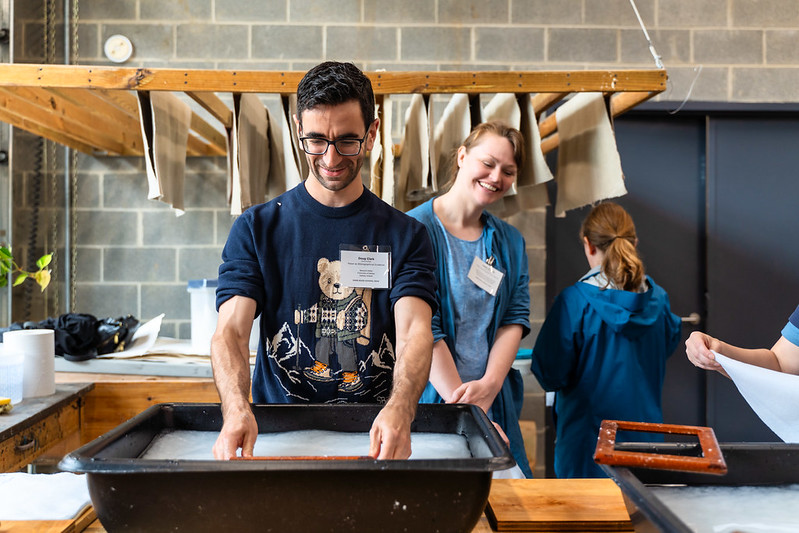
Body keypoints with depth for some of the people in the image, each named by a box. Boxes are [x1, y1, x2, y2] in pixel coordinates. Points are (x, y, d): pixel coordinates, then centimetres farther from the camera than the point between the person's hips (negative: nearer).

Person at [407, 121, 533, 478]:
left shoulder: (510, 241, 11)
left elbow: (515, 319, 3)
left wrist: (489, 385, -15)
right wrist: (465, 409, -19)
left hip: (496, 405, 5)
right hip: (430, 400, -5)